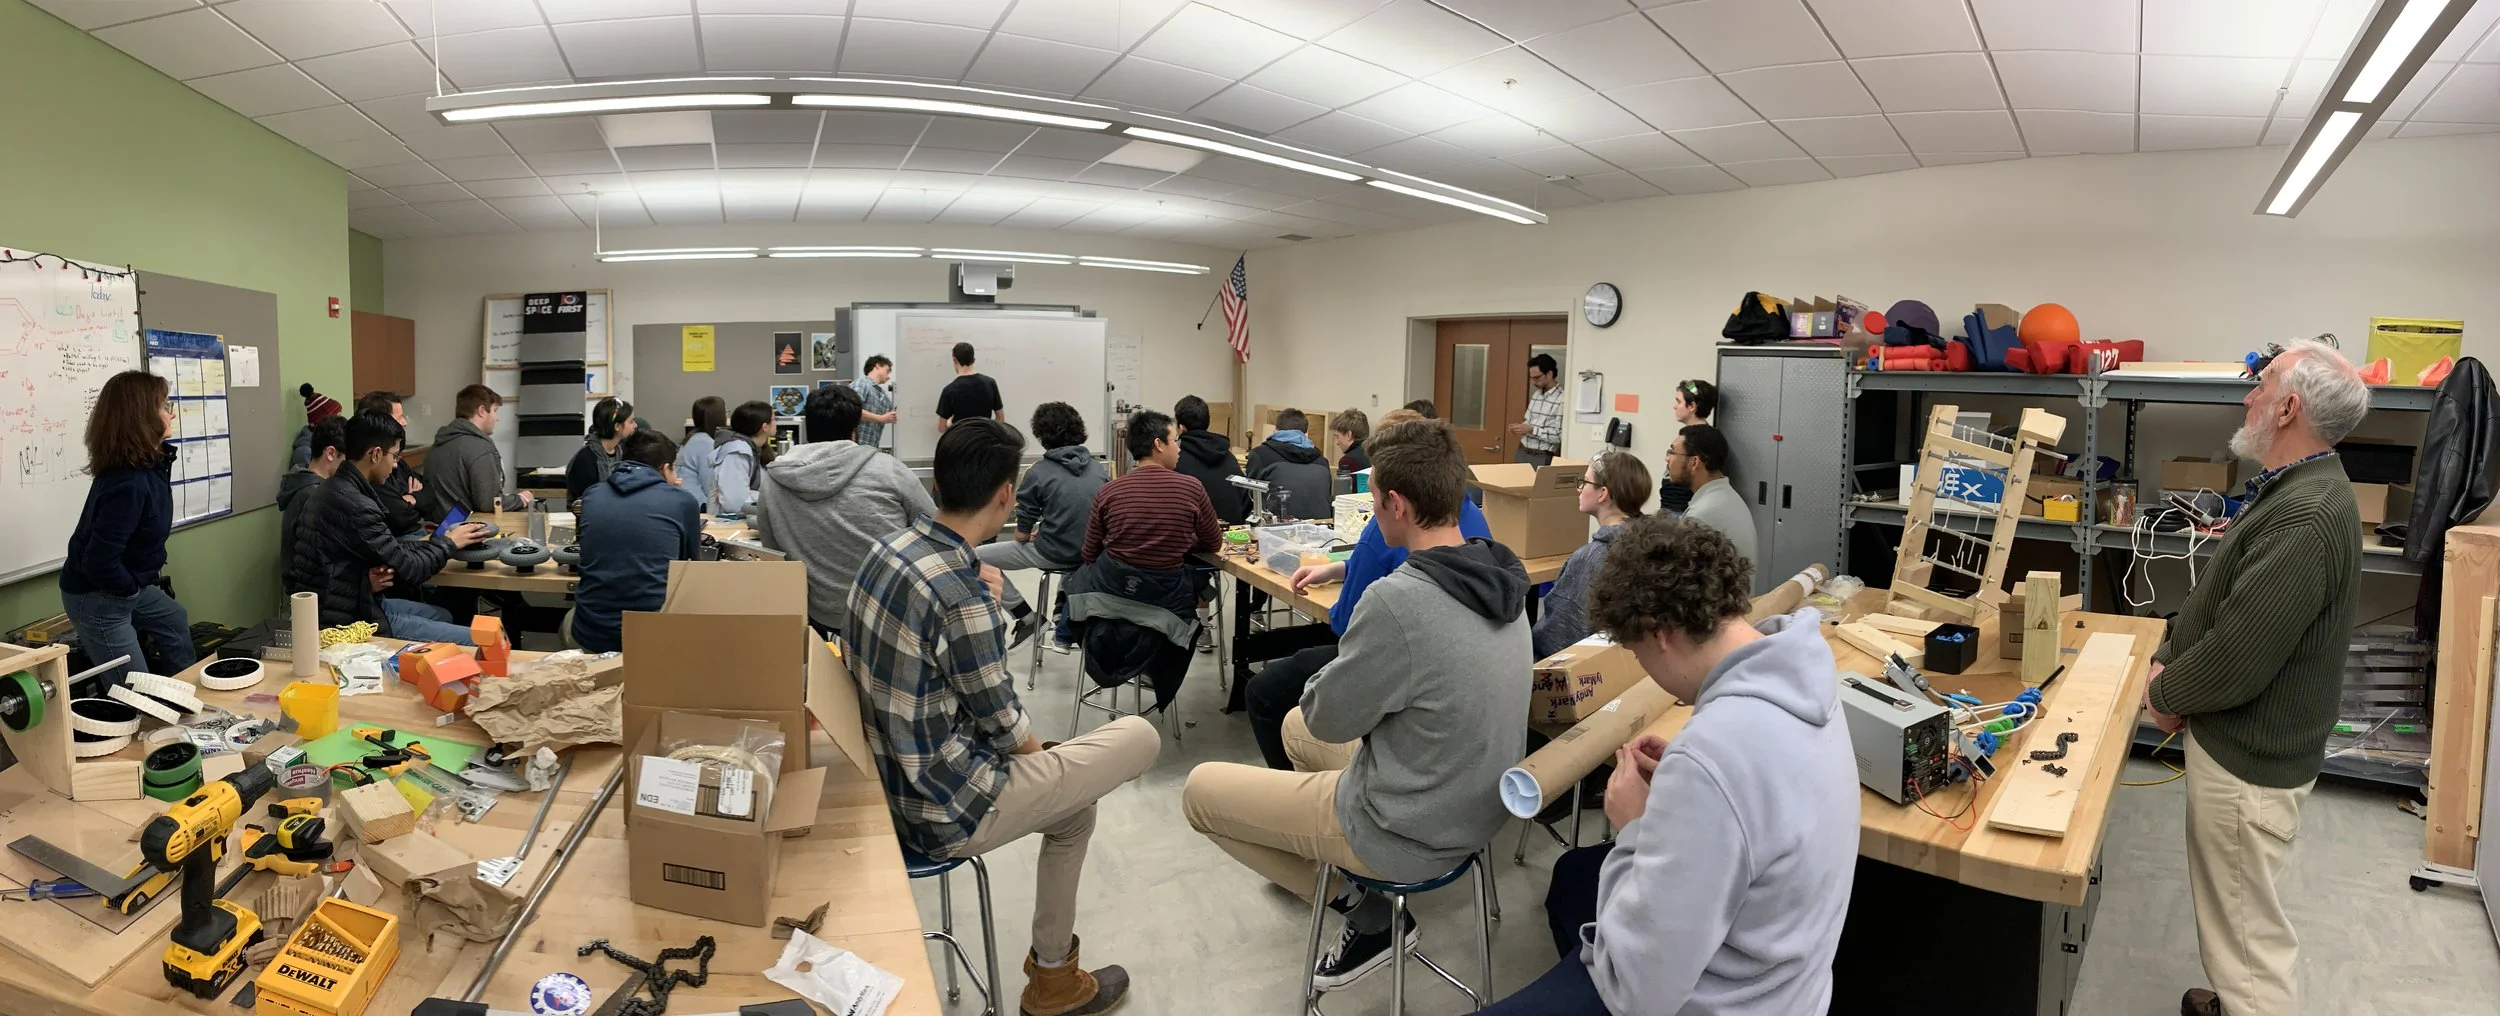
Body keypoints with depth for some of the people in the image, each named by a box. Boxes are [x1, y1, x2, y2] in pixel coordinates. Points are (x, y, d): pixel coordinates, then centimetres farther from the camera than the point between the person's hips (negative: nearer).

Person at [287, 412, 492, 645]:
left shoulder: (337, 488, 7)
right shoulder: (353, 505, -25)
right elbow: (408, 570, -17)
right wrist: (449, 543, -2)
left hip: (348, 603, 11)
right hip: (350, 620, -11)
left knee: (442, 616, 27)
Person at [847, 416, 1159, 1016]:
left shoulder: (889, 546, -2)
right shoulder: (962, 592, -27)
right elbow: (1003, 724, -15)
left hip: (894, 780, 9)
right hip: (947, 810, -9)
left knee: (1074, 805, 27)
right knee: (1140, 737, 0)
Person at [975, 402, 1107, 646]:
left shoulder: (1039, 472, -11)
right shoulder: (1098, 467, 3)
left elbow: (1022, 536, -7)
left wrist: (1032, 533, 18)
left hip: (1054, 554, -6)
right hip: (1092, 551, 6)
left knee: (977, 557, 9)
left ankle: (1026, 618, 8)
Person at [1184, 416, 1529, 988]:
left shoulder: (1398, 601, -31)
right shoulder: (1498, 577, -5)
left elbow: (1328, 719, -16)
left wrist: (1334, 674, 2)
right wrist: (1354, 666, 3)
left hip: (1412, 835, -8)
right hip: (1477, 808, 8)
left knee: (1200, 790, 8)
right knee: (1296, 727, 28)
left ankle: (1370, 913, 9)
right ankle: (1354, 881, 23)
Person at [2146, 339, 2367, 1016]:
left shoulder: (2307, 518, -27)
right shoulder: (2294, 491, 7)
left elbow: (2235, 660, -28)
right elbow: (2218, 599, 17)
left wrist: (2164, 694, -10)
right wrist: (2168, 656, 1)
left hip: (2250, 761, -10)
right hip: (2241, 743, 10)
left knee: (2249, 929, 3)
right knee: (2231, 910, 26)